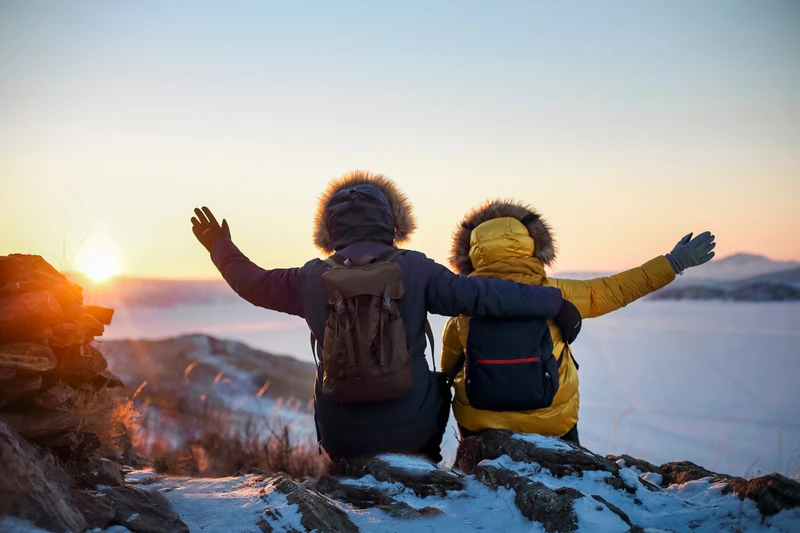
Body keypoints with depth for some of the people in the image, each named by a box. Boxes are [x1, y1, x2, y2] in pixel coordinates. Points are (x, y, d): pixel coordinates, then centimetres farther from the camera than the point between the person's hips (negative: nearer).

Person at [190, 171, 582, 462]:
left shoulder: (313, 278, -2)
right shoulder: (414, 269, -10)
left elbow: (254, 283, 13)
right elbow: (482, 295, -13)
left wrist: (220, 245, 30)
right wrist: (555, 302, -5)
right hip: (412, 431, -2)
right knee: (436, 387, 30)